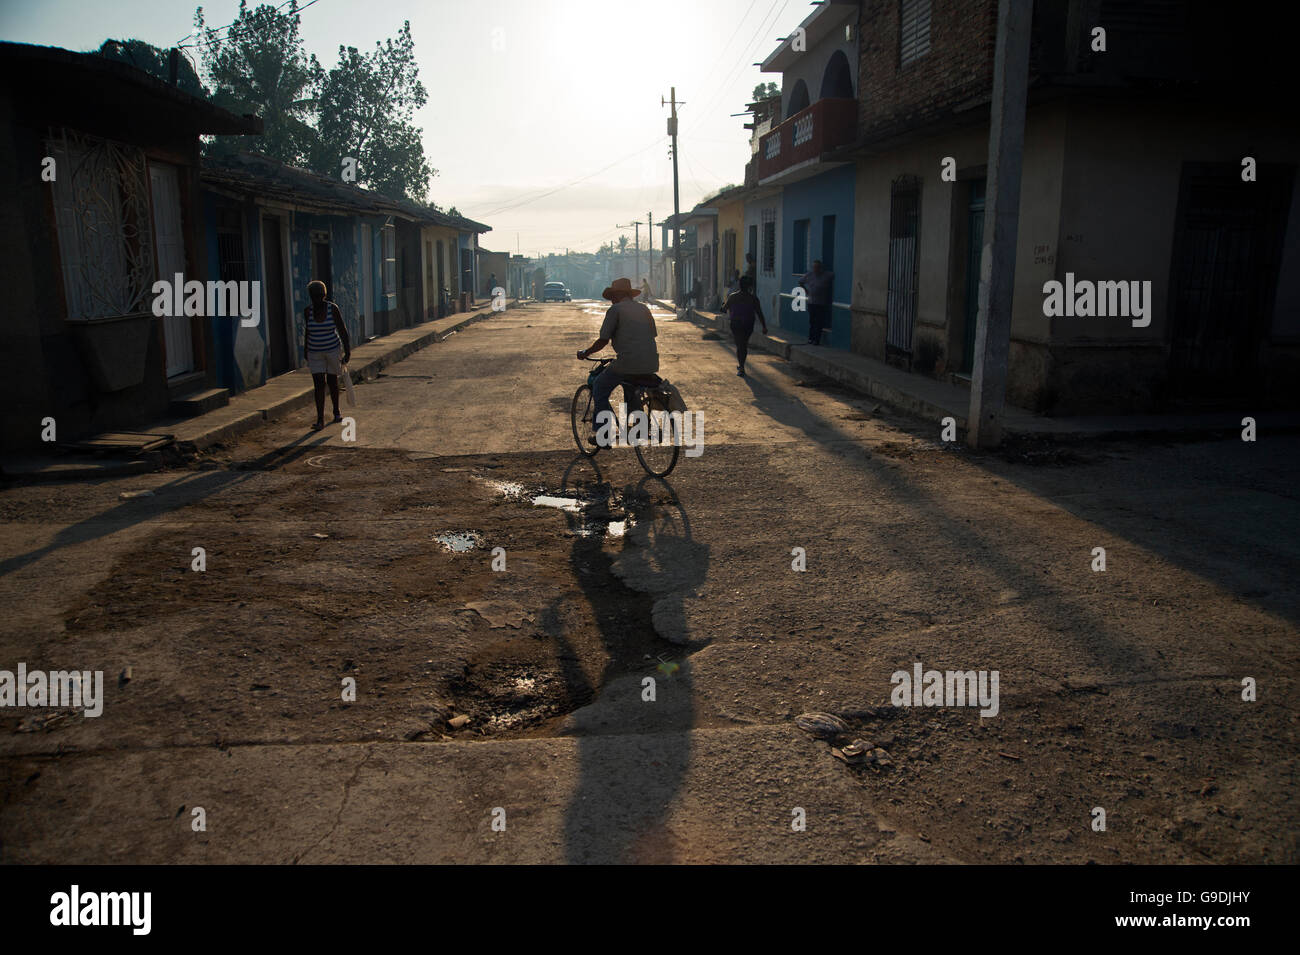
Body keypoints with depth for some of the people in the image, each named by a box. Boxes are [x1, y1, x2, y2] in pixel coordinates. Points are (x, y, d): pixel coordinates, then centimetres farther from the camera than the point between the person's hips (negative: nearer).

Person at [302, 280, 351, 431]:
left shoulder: (333, 309, -11)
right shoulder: (308, 311, -4)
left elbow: (342, 331, -9)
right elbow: (307, 332, 9)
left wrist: (347, 351, -11)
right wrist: (305, 351, 16)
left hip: (333, 350, -1)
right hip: (315, 353, 1)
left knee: (333, 381, 12)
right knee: (319, 384, -7)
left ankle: (336, 412, 33)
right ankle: (320, 420, -9)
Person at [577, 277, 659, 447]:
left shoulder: (615, 310, -1)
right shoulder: (644, 309, 19)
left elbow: (603, 340, -3)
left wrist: (585, 353, 14)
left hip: (628, 364, -7)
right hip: (651, 365, 7)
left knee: (599, 390, 15)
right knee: (630, 384, 38)